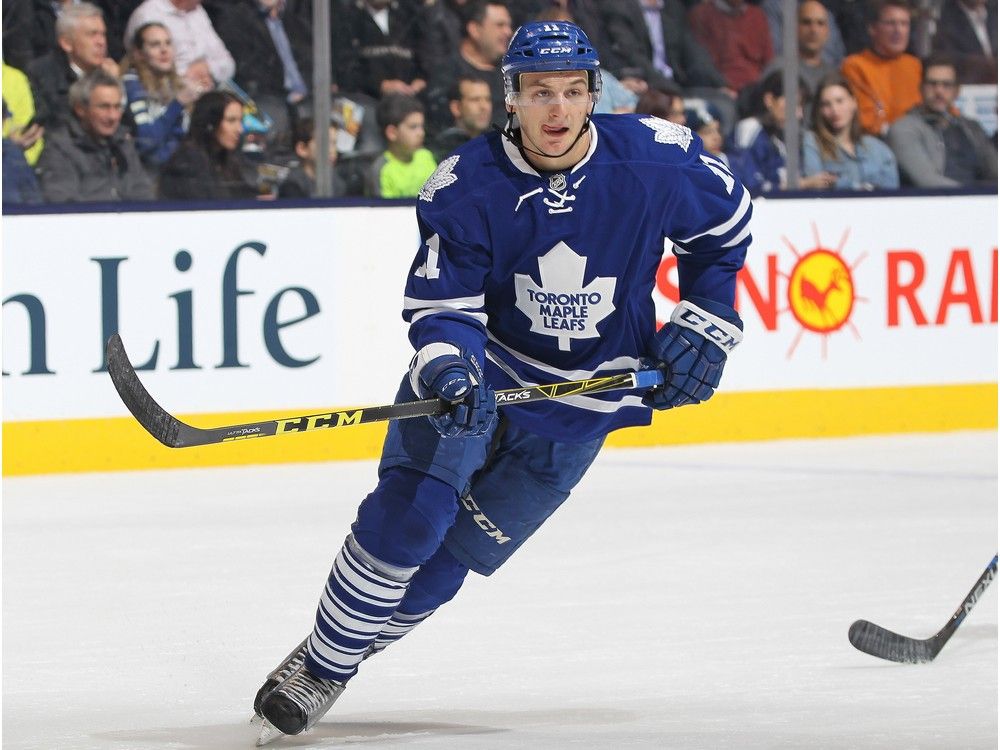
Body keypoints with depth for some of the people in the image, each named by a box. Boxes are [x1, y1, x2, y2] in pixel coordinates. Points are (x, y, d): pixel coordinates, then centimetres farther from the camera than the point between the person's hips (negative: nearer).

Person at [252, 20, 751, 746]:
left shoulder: (655, 159, -16)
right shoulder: (467, 186, -17)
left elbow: (726, 222, 4)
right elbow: (441, 304, -13)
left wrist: (706, 325, 2)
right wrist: (445, 367, -34)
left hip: (577, 408, 1)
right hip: (479, 373, -1)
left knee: (450, 554, -2)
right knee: (408, 513, -22)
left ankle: (340, 666, 16)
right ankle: (316, 664, -6)